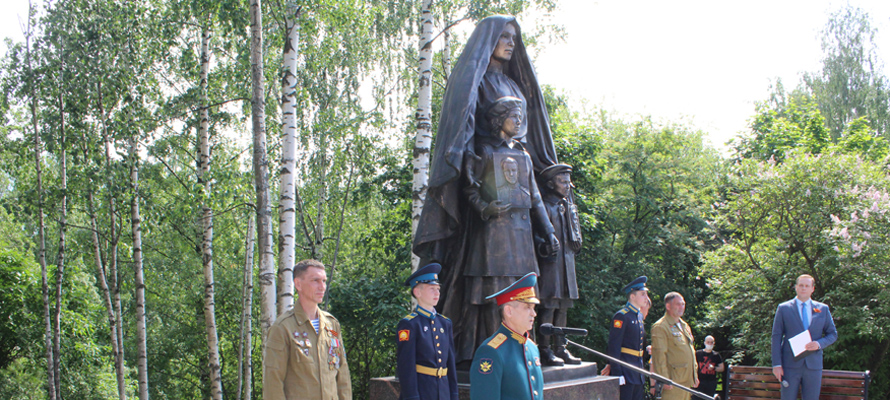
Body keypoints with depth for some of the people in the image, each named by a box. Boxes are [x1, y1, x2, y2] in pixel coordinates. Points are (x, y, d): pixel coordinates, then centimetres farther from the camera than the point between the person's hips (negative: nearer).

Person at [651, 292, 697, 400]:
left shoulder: (684, 326, 20)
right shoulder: (660, 327, -9)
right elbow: (659, 355, -14)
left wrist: (695, 375, 21)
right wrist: (665, 380, -18)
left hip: (687, 381, 9)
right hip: (673, 381, -9)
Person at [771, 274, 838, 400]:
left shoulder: (823, 309, 11)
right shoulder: (784, 308, 5)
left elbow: (833, 334, 14)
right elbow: (776, 337, 2)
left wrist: (819, 344, -9)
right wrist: (777, 365, -7)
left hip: (813, 365, 2)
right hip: (790, 365, -2)